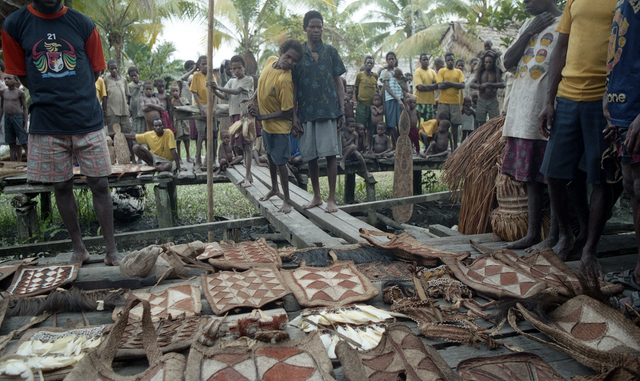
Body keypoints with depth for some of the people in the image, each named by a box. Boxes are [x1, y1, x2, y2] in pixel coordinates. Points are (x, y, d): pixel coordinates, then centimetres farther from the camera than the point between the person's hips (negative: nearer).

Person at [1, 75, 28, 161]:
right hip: (7, 118, 4)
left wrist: (25, 124, -5)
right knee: (11, 144, 7)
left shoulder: (20, 93, -3)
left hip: (18, 117, -4)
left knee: (23, 142, -5)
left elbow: (24, 108, -1)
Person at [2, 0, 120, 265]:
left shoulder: (82, 24, 2)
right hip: (46, 125, 1)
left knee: (99, 185, 1)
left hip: (88, 121, -1)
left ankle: (111, 250, 10)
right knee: (62, 187, 9)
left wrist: (75, 98, 5)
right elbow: (22, 75, 8)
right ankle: (78, 248, 24)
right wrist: (50, 100, 4)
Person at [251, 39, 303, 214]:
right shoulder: (270, 61, -7)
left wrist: (262, 116, -25)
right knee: (270, 156, 22)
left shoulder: (285, 80, -30)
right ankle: (274, 188, 42)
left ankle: (286, 200, 12)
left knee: (280, 162, -2)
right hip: (266, 123, 8)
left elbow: (287, 111, -27)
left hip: (279, 126, -8)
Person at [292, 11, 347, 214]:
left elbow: (338, 83, 8)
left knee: (330, 154, -4)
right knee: (310, 155, 6)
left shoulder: (330, 52, 8)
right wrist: (294, 115, 0)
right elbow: (294, 87, 7)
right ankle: (316, 196, 21)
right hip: (306, 113, 1)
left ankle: (331, 199, 5)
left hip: (328, 110, -1)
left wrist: (342, 111, 0)